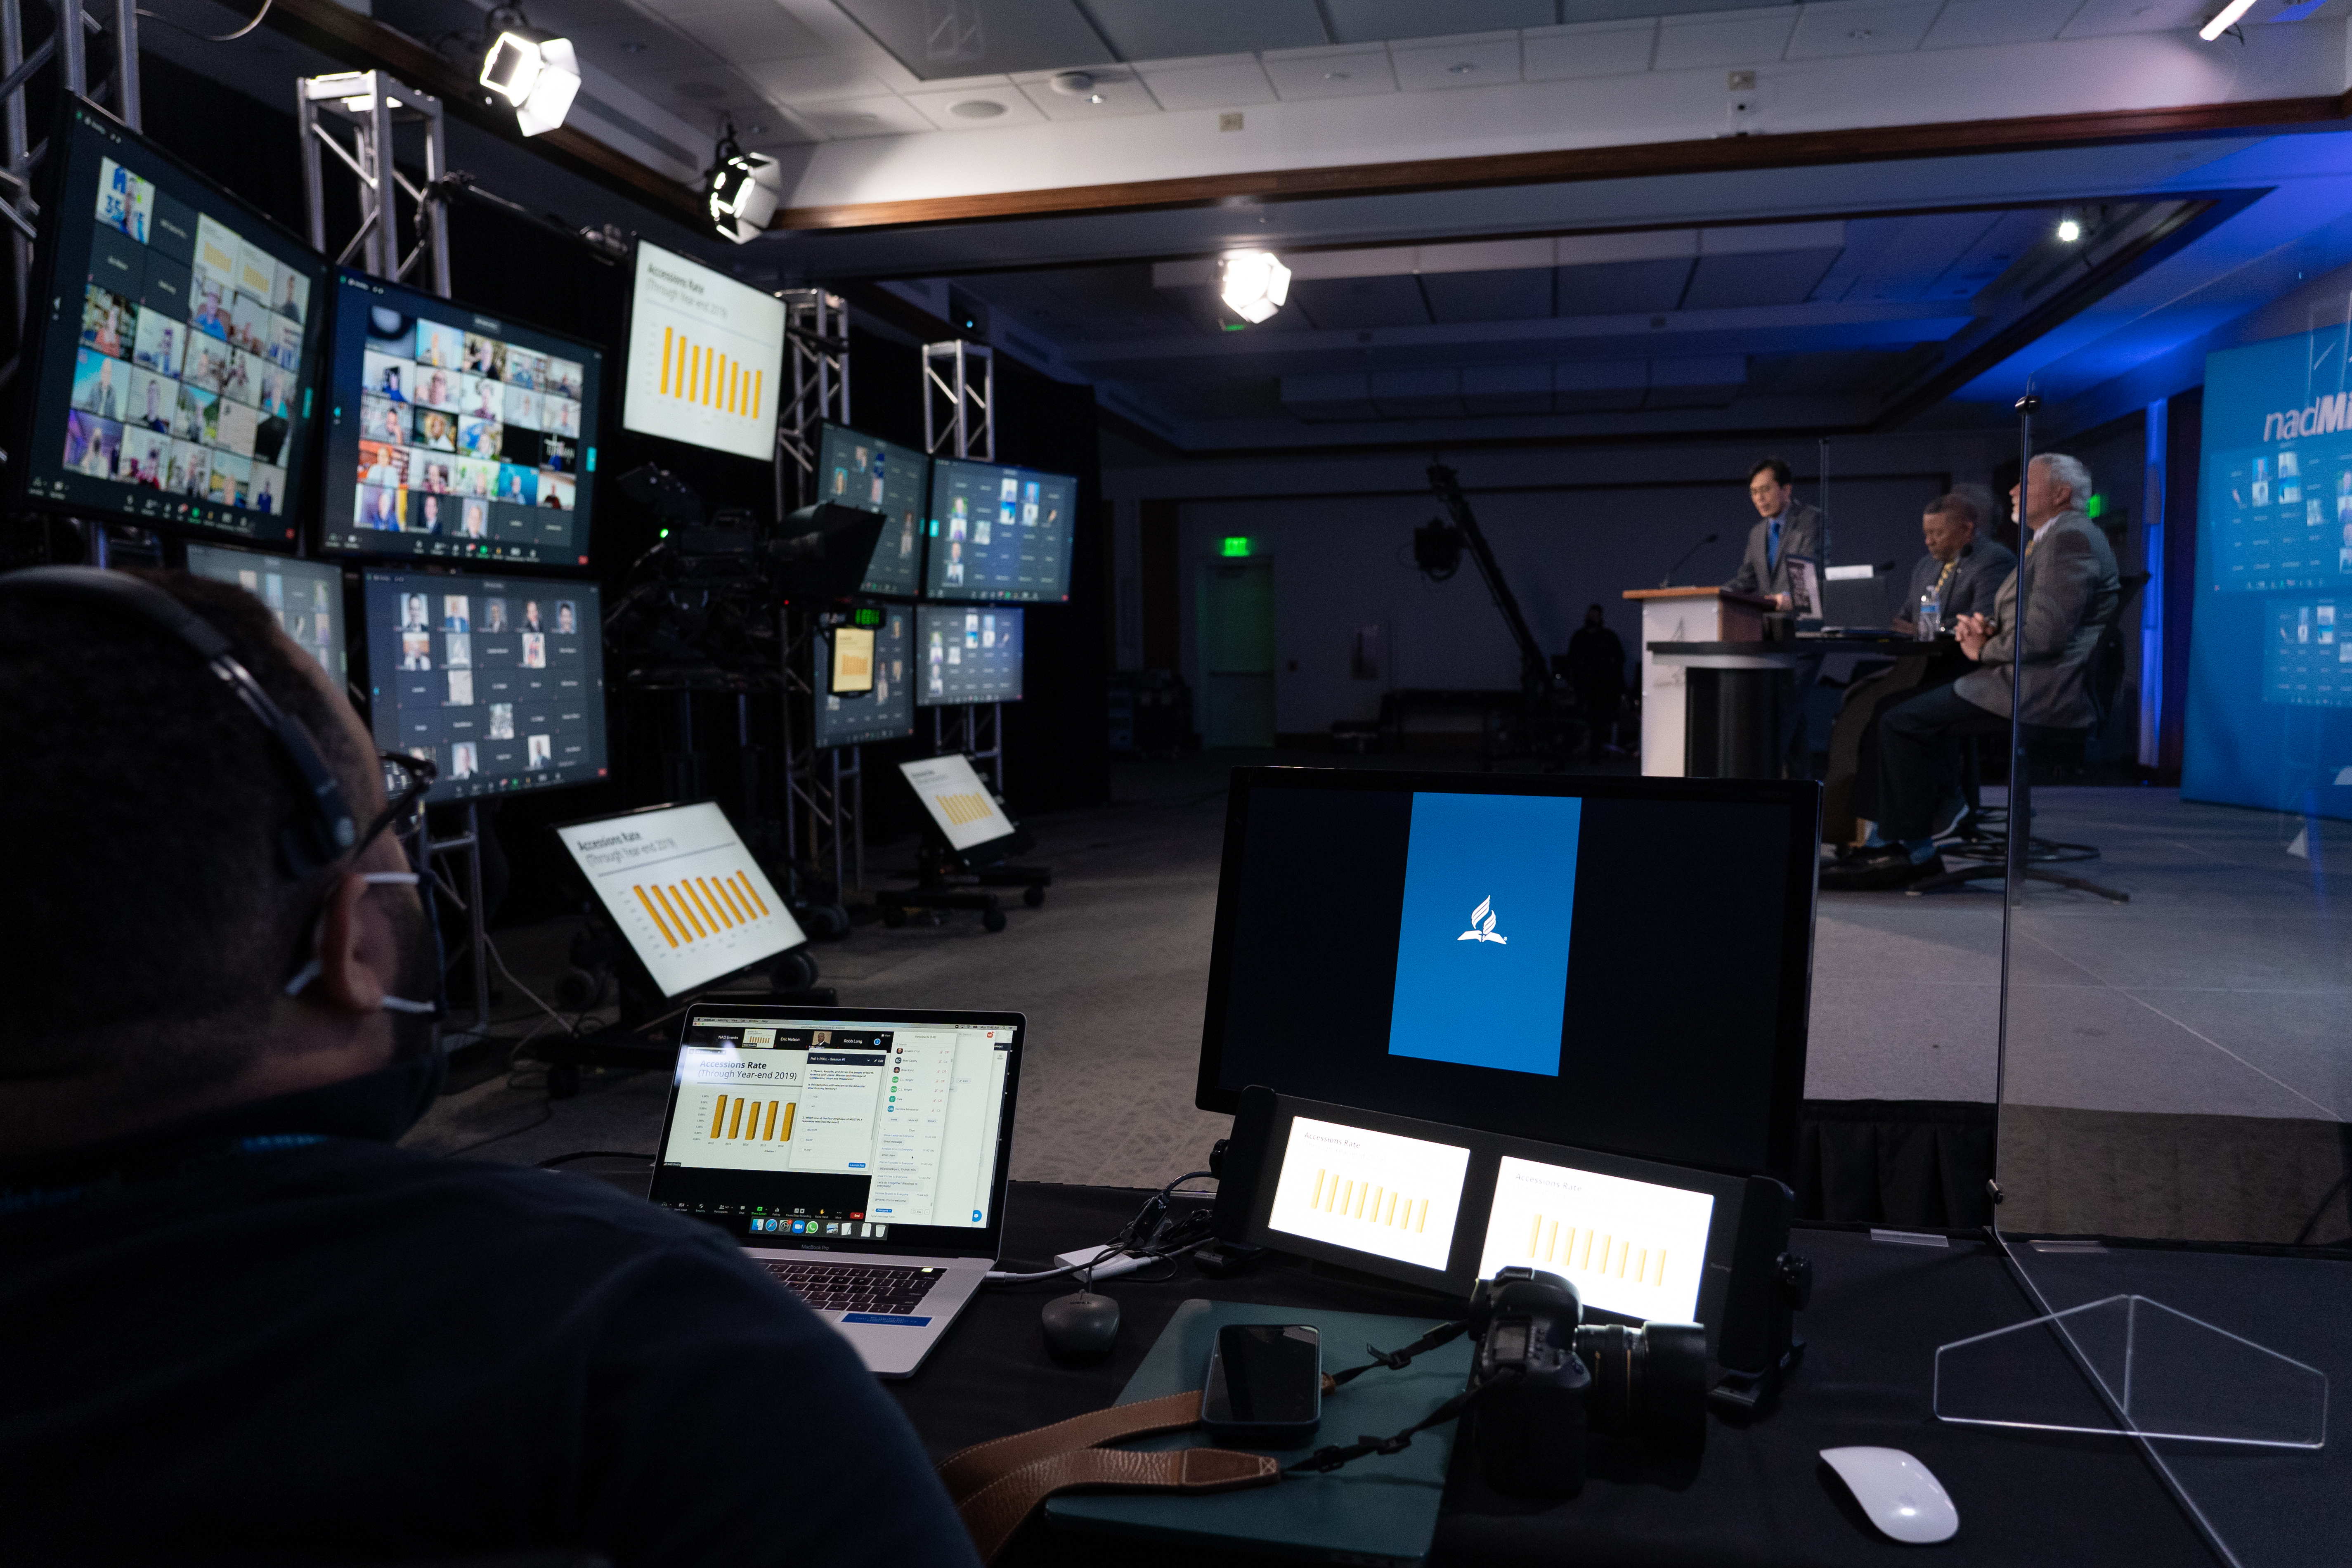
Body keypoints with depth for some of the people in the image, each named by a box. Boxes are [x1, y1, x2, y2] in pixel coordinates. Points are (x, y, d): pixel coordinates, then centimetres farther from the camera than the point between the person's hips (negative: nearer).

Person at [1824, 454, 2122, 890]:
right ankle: (1890, 837, 8)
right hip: (2028, 682, 11)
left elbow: (2045, 634, -22)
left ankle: (1913, 851, -6)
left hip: (2042, 691, -11)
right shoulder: (2049, 539, 21)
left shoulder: (2072, 538, -13)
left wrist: (1983, 651, -7)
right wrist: (1986, 628, 2)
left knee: (1903, 721, -15)